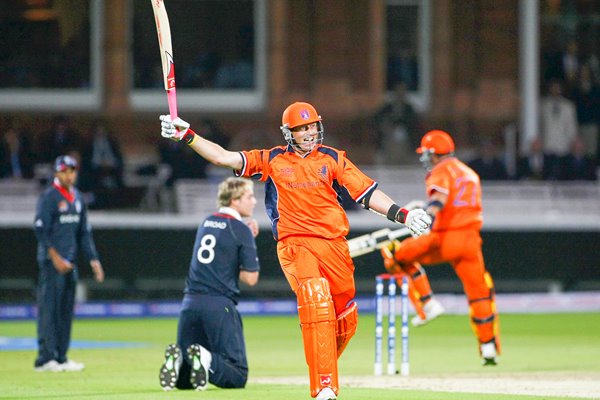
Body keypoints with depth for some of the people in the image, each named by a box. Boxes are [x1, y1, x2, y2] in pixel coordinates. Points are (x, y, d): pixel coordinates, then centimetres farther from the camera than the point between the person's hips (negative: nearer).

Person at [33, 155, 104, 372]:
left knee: (66, 310, 8)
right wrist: (55, 256, -22)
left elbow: (84, 232, 19)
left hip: (70, 263, 8)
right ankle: (46, 358, -11)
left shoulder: (77, 198, 15)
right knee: (49, 308, -10)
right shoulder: (48, 197, -8)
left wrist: (93, 259, 13)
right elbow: (41, 229, -15)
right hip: (52, 262, -8)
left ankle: (60, 358, 12)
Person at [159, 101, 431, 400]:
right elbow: (224, 157, 8)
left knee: (345, 321, 2)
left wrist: (402, 215, -2)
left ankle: (325, 369, 31)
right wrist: (187, 136, -2)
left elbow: (367, 193, 10)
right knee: (316, 304, -25)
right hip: (295, 245, -3)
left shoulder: (333, 159, 14)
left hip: (334, 245, 3)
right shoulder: (272, 160, 11)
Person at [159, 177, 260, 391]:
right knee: (237, 376, -3)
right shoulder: (241, 229, -2)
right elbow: (251, 278, -3)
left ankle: (178, 359, -20)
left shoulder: (206, 223, 17)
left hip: (190, 303, 6)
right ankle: (208, 360, -31)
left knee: (184, 380, 12)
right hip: (219, 305, -6)